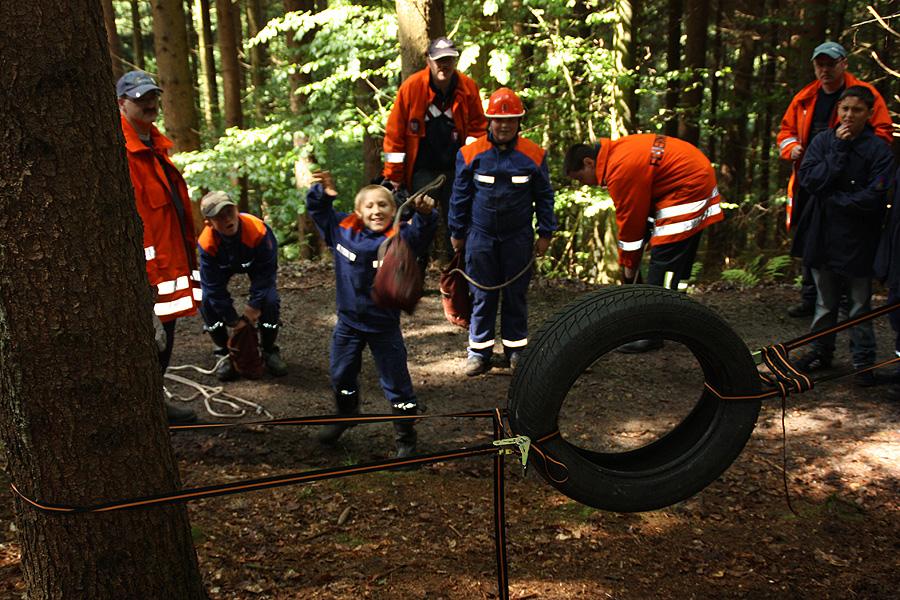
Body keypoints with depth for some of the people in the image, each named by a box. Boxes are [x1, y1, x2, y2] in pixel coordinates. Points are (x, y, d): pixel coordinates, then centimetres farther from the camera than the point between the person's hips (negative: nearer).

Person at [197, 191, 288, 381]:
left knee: (269, 300, -22)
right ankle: (224, 352, 5)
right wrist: (234, 321, -21)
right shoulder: (206, 243, -34)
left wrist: (252, 309, -25)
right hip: (223, 266, 1)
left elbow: (264, 276, -28)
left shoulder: (259, 231, -40)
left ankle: (269, 351, 5)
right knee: (207, 300, -19)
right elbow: (214, 287, -25)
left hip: (255, 263, -1)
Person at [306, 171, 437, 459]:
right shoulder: (342, 228, -7)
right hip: (348, 320, 4)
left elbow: (420, 233, -37)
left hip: (384, 324, -4)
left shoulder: (399, 238, -19)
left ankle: (406, 438, 23)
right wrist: (323, 191, -16)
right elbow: (317, 209, 4)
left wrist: (425, 215, -57)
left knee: (396, 383, 6)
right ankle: (346, 414, 52)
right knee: (341, 375, 23)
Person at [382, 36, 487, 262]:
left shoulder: (468, 87, -2)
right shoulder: (412, 86, -10)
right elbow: (395, 133, -5)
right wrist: (394, 176, -4)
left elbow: (478, 126, 9)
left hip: (456, 169, 3)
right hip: (422, 170, -3)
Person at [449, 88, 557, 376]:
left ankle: (516, 348, 21)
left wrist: (546, 233, 5)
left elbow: (544, 196, 6)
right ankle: (480, 350, 15)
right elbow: (460, 196, 5)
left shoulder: (533, 155, -2)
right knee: (482, 295, 5)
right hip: (481, 236, 0)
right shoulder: (470, 154, -4)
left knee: (516, 294, 9)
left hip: (519, 237, 1)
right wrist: (457, 233, 8)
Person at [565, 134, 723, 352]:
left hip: (689, 189, -10)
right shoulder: (617, 151, 7)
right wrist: (629, 259, 13)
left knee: (664, 261, -9)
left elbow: (630, 220, -15)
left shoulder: (621, 170, -23)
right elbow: (634, 211, 13)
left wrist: (628, 263, -2)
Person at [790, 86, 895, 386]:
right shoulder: (823, 141, 2)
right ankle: (820, 351, 30)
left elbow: (873, 198, -16)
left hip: (858, 238, -3)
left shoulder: (879, 150, -8)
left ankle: (864, 361, 17)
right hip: (823, 234, 3)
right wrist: (839, 150, -15)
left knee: (860, 303, 6)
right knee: (825, 300, 17)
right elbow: (809, 179, -12)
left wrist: (831, 198, -13)